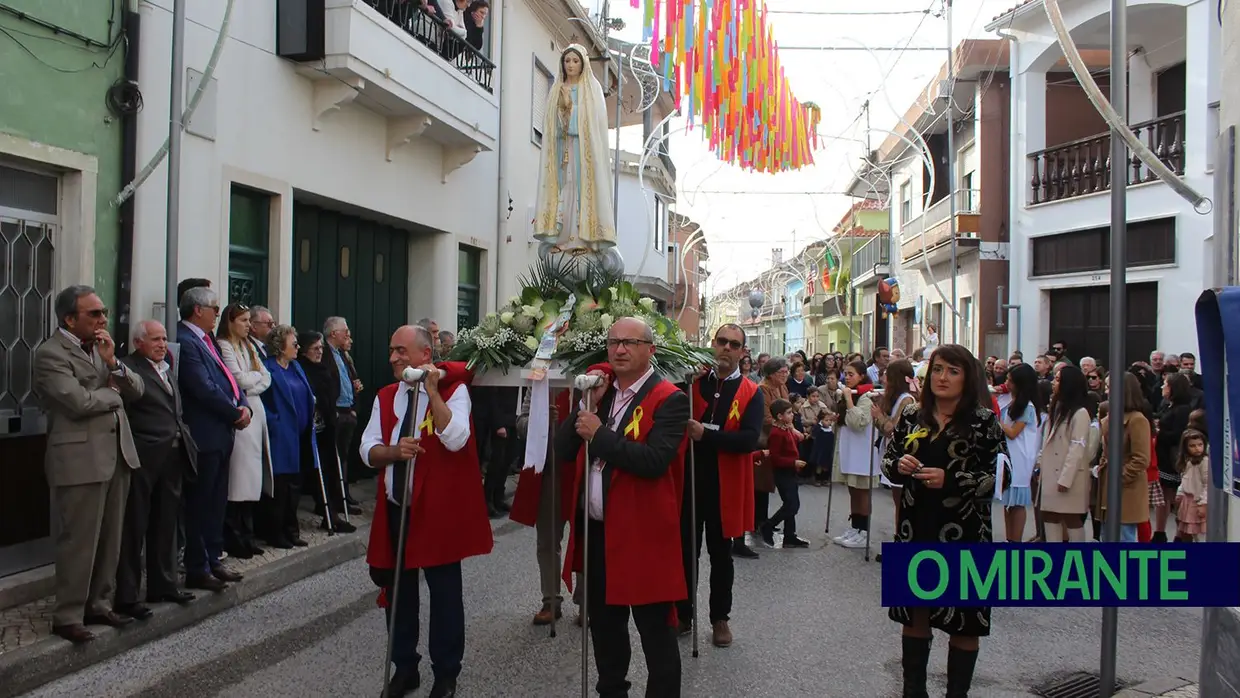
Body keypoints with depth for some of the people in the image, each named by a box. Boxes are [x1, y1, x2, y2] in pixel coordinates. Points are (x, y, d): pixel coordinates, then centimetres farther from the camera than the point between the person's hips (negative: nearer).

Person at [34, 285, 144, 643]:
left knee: (110, 540, 12)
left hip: (116, 454, 8)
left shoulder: (100, 346, 15)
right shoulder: (50, 353, -10)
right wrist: (113, 393, -3)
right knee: (80, 541, -2)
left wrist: (113, 362, -6)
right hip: (81, 459, -7)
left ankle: (98, 605, 24)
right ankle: (67, 616, 9)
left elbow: (137, 390, 10)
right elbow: (80, 402, -21)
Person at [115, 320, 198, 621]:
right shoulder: (128, 367, -9)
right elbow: (127, 396, -23)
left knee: (165, 525, 17)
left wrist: (186, 443, 15)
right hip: (143, 459, -8)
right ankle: (126, 596, 10)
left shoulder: (167, 370, 17)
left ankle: (163, 585, 29)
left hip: (172, 457, 8)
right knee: (134, 528, 1)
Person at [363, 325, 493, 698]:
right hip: (395, 508, 5)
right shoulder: (386, 396, 8)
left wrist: (432, 391, -23)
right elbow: (368, 451, 3)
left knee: (444, 591, 5)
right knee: (398, 589, 15)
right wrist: (395, 450, -18)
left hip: (439, 508, -5)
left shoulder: (453, 389, -8)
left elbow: (455, 439, -24)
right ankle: (405, 667, 31)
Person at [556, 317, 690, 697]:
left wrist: (600, 433, -21)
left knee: (655, 632, 3)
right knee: (603, 625, 21)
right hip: (595, 529, 7)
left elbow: (653, 461, -25)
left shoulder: (669, 400, -11)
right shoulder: (600, 390, 11)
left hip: (642, 533, -7)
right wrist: (588, 403, -7)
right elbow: (563, 447, 5)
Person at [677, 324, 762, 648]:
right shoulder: (692, 382, 2)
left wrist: (705, 434, -25)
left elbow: (750, 439, -18)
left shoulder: (750, 393, -5)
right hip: (689, 480, 2)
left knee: (720, 555, 12)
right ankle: (682, 614, 26)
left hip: (725, 486, -1)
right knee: (686, 552, 11)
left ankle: (720, 619, 26)